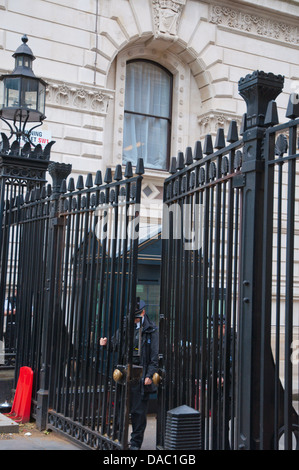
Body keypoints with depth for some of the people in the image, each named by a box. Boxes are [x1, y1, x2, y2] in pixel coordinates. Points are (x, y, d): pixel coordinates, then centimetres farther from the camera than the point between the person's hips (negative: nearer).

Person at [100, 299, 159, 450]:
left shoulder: (151, 330, -1)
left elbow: (154, 356, -3)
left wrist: (150, 375, -12)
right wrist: (106, 344, -3)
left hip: (141, 377, -3)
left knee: (139, 411, 2)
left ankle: (136, 442, 14)